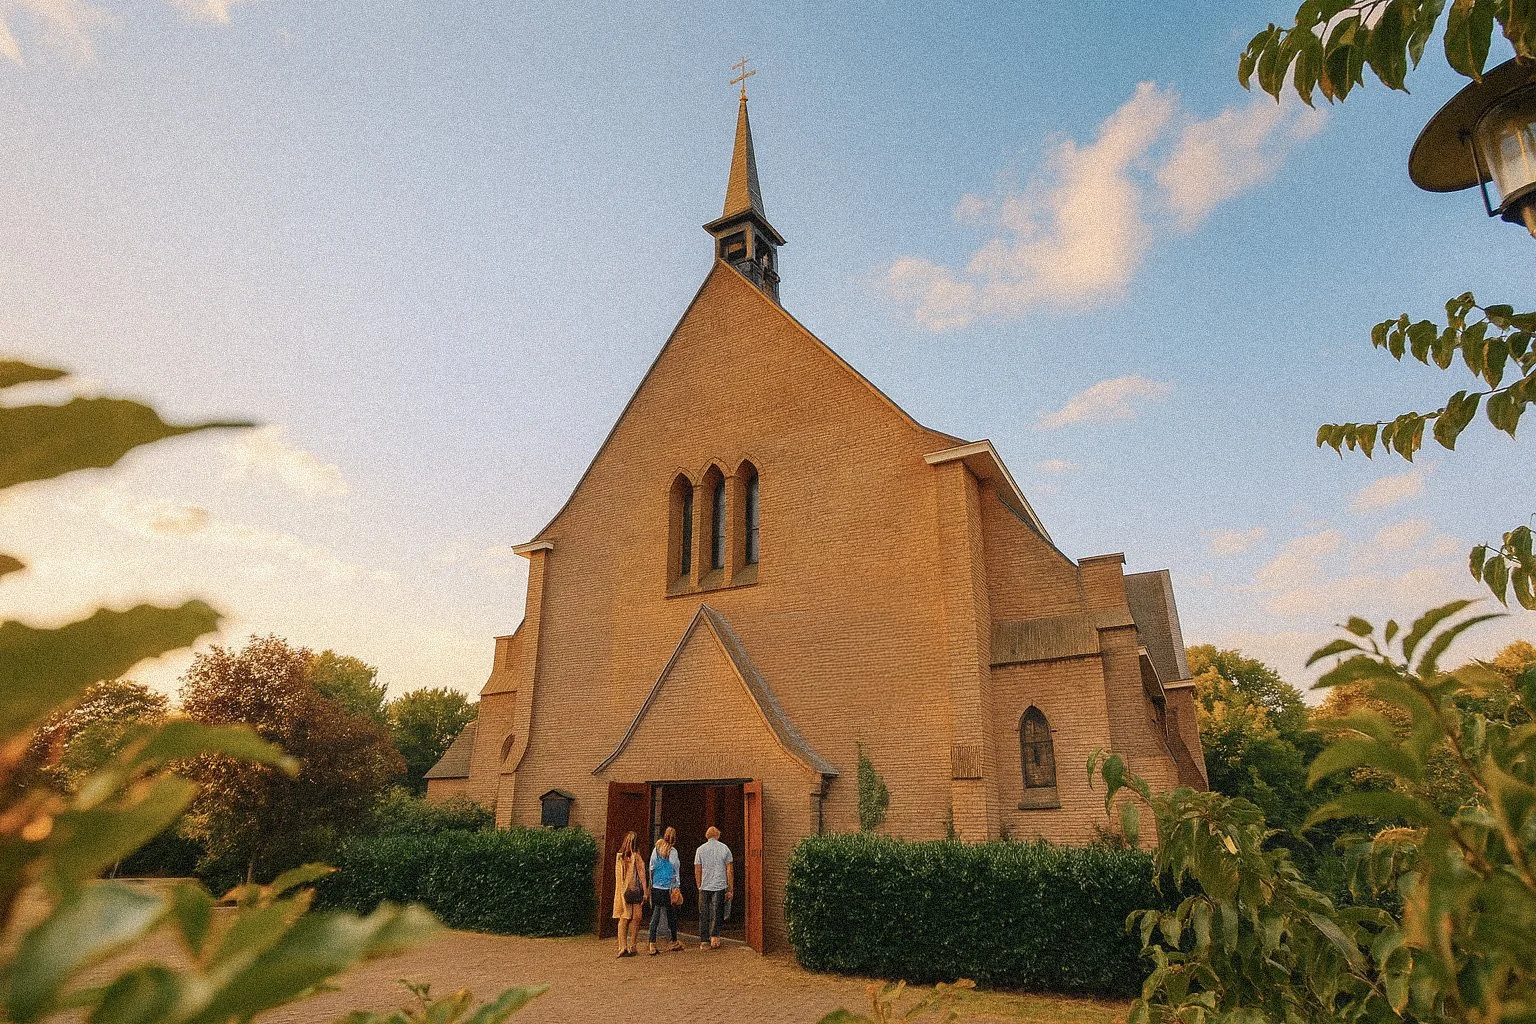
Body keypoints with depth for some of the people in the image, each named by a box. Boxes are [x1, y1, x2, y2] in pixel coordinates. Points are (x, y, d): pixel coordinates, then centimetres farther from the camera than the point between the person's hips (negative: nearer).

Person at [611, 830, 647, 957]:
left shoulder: (619, 856, 1)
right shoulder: (636, 857, -12)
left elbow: (617, 876, 9)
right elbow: (641, 876, -9)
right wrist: (645, 893, -4)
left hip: (621, 892, 4)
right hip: (635, 892, -4)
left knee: (623, 920, 7)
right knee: (635, 919, 5)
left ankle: (623, 947, 4)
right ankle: (631, 947, 6)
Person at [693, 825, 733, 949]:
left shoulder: (700, 849, 3)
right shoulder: (724, 848, 1)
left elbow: (697, 871, 4)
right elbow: (730, 870, 1)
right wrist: (730, 889, 7)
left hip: (705, 887, 1)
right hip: (720, 886, -1)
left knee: (704, 915, 9)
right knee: (716, 913, 9)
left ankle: (704, 941, 11)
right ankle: (714, 936, -3)